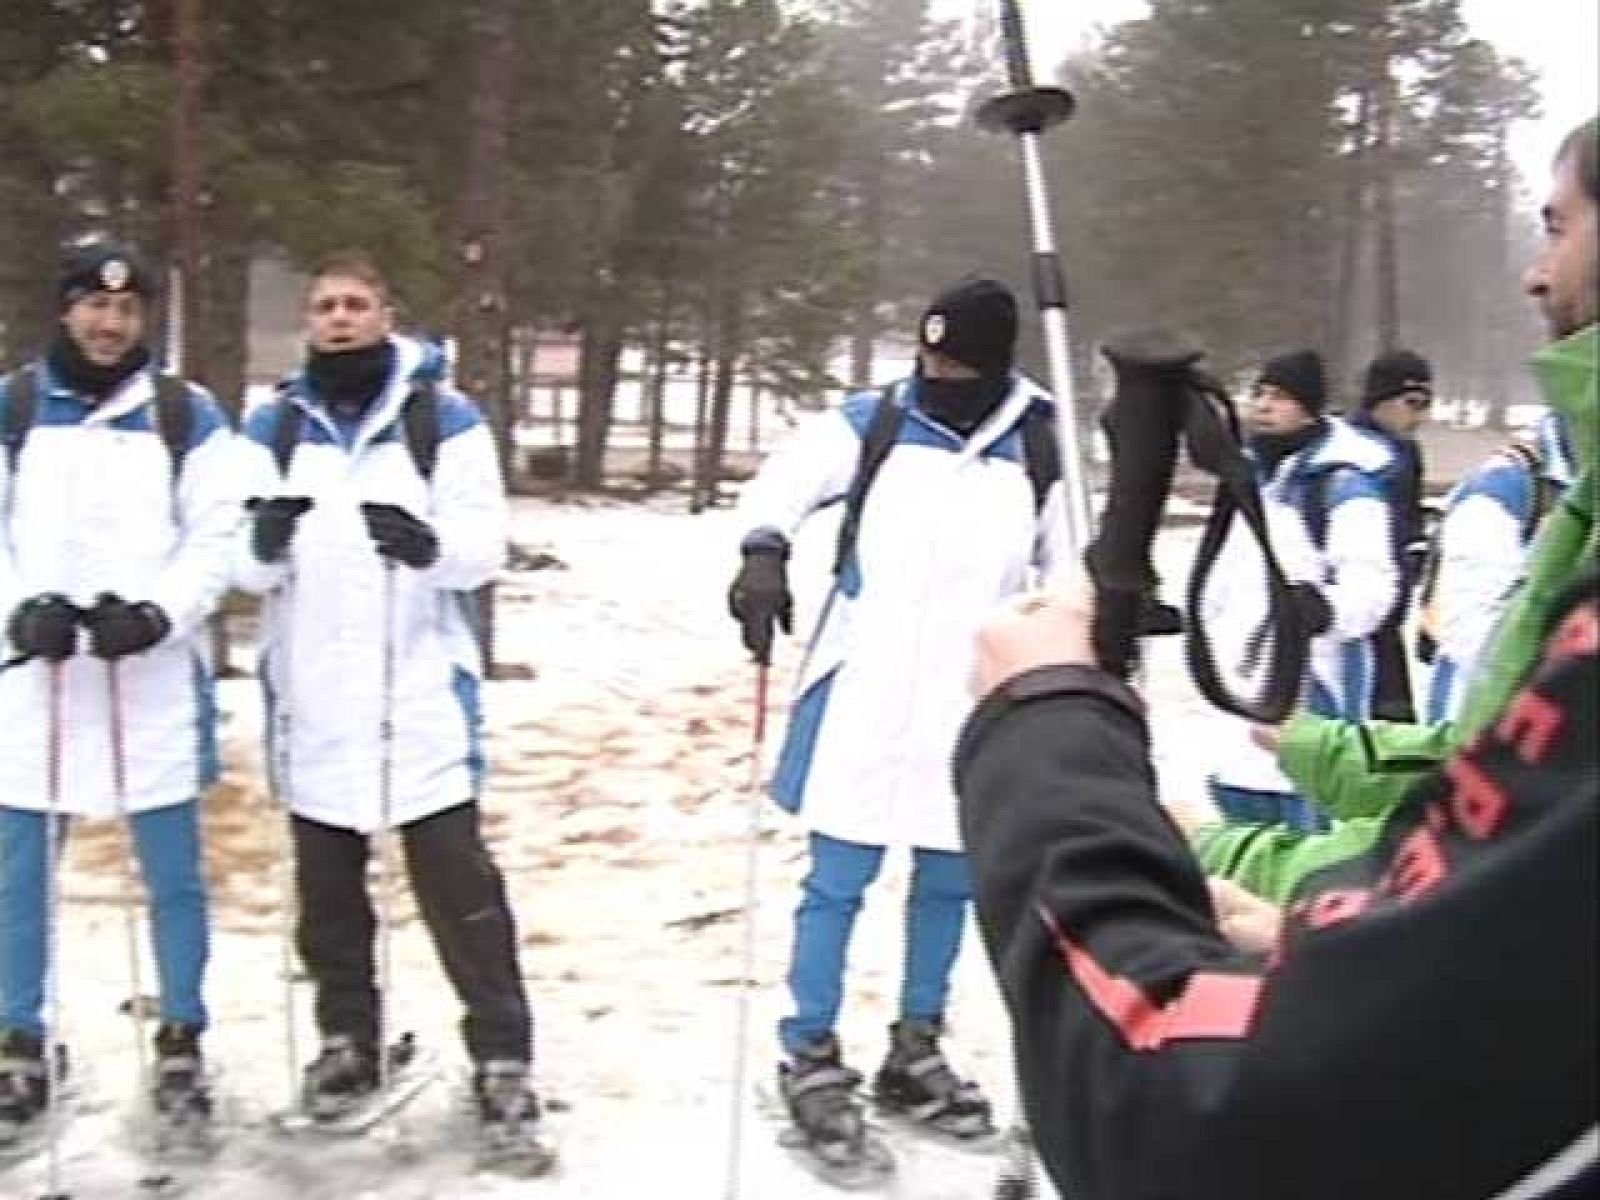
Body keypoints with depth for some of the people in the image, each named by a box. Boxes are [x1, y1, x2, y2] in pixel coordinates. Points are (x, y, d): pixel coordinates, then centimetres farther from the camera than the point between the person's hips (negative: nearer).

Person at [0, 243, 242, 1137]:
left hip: (156, 673, -1)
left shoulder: (188, 415, 4)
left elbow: (216, 537, -1)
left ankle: (182, 1044, 19)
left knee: (174, 870, 5)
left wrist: (155, 612, -16)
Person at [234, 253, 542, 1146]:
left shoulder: (446, 417, 2)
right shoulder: (274, 425, 9)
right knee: (328, 881, 13)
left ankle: (502, 1053, 5)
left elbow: (485, 543, -6)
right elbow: (246, 566, 2)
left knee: (457, 875, -3)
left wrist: (430, 546, -28)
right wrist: (265, 544, -21)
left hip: (423, 689, -3)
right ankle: (348, 1039, 28)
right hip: (314, 693, 3)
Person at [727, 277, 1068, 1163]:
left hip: (976, 705, 3)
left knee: (948, 881, 14)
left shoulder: (1038, 449, 2)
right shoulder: (874, 421, -3)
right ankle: (811, 1058, 16)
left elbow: (1072, 563, 12)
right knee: (838, 880, 2)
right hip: (866, 698, -2)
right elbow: (785, 482, -4)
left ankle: (915, 1054, 31)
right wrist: (765, 550, -23)